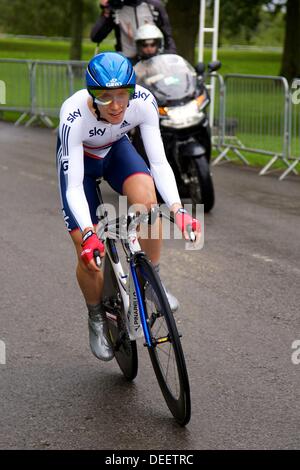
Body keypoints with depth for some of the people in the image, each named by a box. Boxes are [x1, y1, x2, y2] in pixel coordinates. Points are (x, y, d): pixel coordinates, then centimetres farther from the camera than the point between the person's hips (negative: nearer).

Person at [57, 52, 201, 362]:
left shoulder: (144, 102, -31)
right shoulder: (74, 116, -38)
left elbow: (158, 161, -29)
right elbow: (73, 186, -38)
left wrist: (177, 209, -44)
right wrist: (88, 234, -53)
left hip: (116, 150, 2)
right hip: (79, 159, -2)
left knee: (146, 197, -32)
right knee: (88, 253, -11)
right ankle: (97, 319, 18)